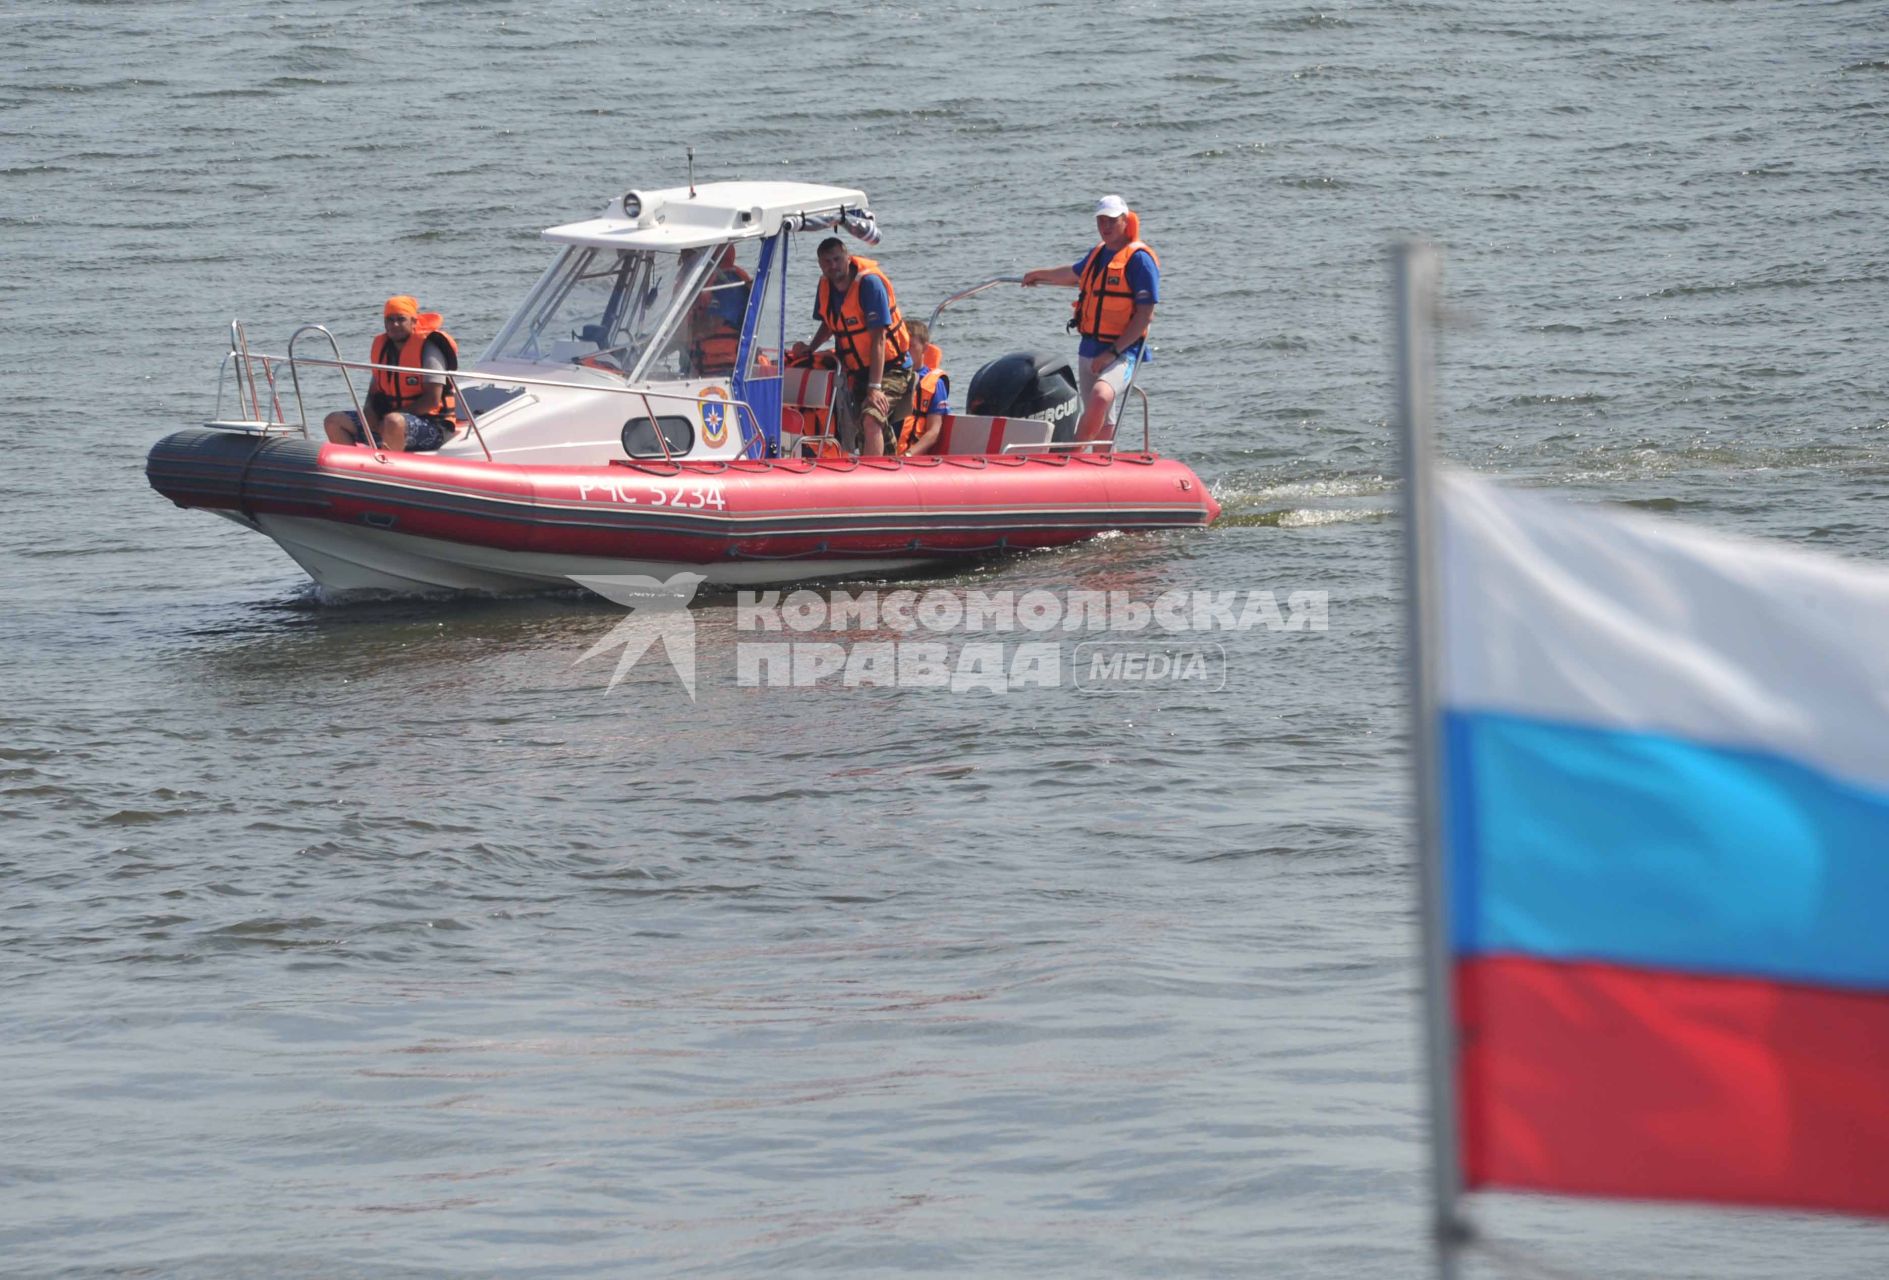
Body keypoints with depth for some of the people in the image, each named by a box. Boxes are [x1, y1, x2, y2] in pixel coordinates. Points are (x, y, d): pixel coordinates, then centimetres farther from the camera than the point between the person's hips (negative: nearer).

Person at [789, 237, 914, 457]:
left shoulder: (870, 283, -21)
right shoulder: (826, 285, 1)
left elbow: (878, 338, -24)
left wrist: (875, 387, -29)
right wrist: (810, 348, 0)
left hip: (889, 368, -8)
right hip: (858, 372, 8)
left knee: (871, 419, -30)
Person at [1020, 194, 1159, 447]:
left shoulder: (1139, 259, -10)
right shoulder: (1098, 254, 15)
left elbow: (1145, 315, -14)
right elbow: (1073, 275, 39)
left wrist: (1113, 352, -19)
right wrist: (1039, 274, 55)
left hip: (1122, 352, -8)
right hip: (1090, 350, 8)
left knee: (1101, 397, -34)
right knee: (1099, 422, 10)